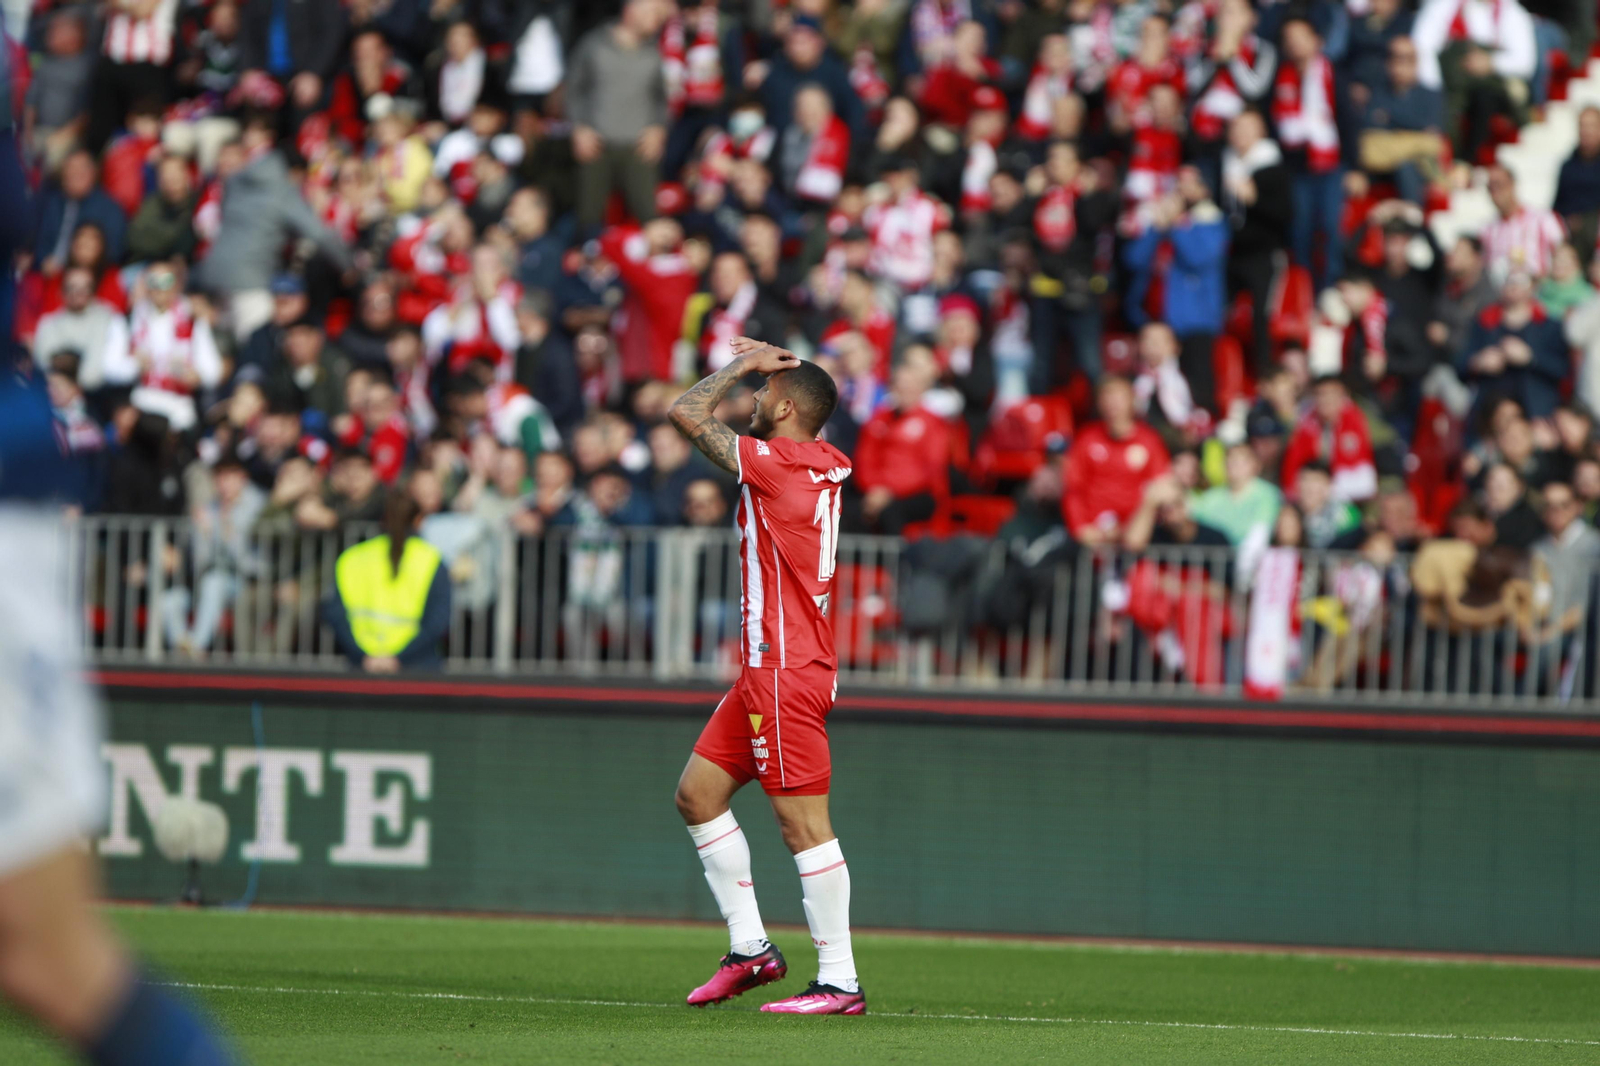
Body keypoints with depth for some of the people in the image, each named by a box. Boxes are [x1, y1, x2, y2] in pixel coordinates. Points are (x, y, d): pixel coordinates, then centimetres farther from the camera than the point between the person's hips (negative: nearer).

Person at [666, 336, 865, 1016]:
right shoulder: (825, 465, 11)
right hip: (767, 669, 10)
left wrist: (742, 365, 1)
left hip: (787, 672, -10)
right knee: (698, 793, 14)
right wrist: (764, 363, 20)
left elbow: (685, 413, -11)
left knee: (804, 823, -9)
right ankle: (749, 948, 16)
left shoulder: (776, 463, -15)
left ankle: (840, 983, -8)